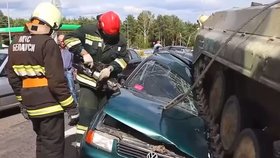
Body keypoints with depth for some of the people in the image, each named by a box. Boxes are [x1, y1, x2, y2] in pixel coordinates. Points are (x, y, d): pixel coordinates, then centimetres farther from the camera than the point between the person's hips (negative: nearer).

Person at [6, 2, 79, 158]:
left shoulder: (16, 43, 9)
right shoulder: (47, 43, -16)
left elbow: (13, 77, 15)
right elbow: (57, 81, -20)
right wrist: (71, 107, -14)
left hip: (30, 105, 8)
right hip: (49, 105, -8)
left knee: (42, 142, 24)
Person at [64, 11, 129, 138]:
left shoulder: (120, 40, 4)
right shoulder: (88, 31, -5)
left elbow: (124, 59, 4)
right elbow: (69, 38, -5)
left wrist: (110, 68, -14)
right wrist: (84, 53, -17)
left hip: (108, 83, 4)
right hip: (87, 80, -3)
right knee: (87, 113, -12)